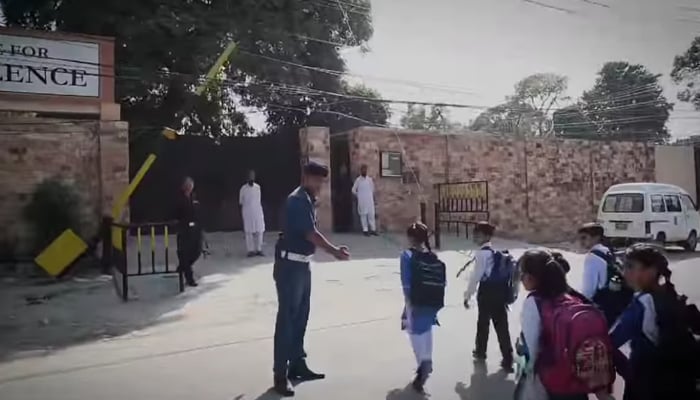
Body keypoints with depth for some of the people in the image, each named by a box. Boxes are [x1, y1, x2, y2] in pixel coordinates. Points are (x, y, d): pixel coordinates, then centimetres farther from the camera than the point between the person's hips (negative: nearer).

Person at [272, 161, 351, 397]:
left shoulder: (307, 200, 12)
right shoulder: (298, 200, -18)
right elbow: (311, 234, -19)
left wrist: (334, 250, 9)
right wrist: (335, 252, -9)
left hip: (302, 264, 10)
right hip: (290, 265, -10)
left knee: (300, 317, 15)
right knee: (287, 318, -3)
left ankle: (297, 366, 27)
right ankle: (280, 374, 5)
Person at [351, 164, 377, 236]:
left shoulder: (370, 179, 6)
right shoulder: (358, 180, -3)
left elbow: (373, 189, 17)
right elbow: (353, 190, 1)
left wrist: (371, 196, 13)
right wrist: (359, 196, 6)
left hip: (370, 200, 3)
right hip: (362, 201, -3)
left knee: (371, 214, 2)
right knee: (363, 215, -1)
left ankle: (373, 229, 8)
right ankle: (365, 230, 4)